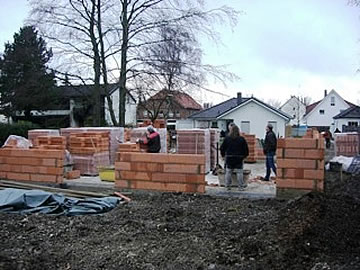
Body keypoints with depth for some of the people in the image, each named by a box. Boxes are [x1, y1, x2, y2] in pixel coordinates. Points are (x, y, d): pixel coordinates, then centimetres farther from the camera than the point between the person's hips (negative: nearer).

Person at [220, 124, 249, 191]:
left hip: (229, 158, 1)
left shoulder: (227, 138, -2)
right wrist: (244, 155, 18)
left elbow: (222, 148, 3)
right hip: (239, 158, -1)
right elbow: (246, 149, 2)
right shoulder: (242, 139, -4)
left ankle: (227, 186, 12)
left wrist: (223, 155, 18)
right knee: (239, 172, 3)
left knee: (228, 172, 9)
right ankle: (241, 186, 5)